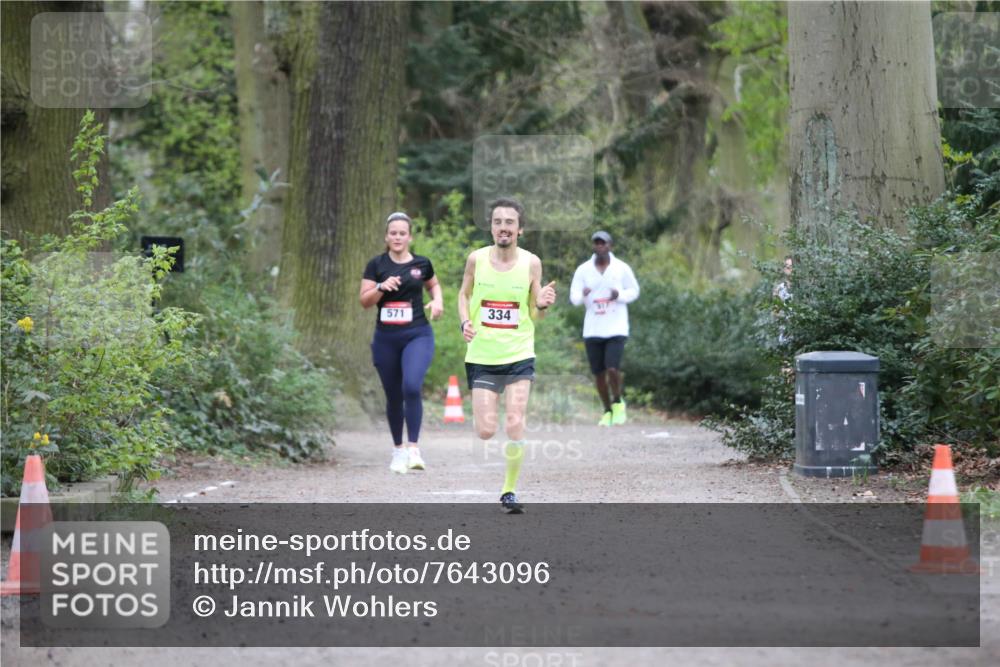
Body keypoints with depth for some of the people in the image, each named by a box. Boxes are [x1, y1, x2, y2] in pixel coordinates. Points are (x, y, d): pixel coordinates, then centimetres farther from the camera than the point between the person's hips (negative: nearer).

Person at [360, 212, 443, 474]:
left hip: (418, 336, -1)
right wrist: (381, 287, -18)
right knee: (393, 396, 9)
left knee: (412, 387, -22)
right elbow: (365, 301, -1)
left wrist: (437, 300, 4)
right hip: (385, 338, 1)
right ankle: (398, 450, 25)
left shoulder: (421, 264, 4)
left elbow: (433, 284, 24)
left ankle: (413, 449, -21)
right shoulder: (376, 265, 2)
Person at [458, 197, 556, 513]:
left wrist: (542, 304, -18)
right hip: (482, 356, 1)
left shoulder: (531, 263, -3)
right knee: (485, 431, -4)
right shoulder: (476, 259, -3)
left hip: (519, 356, -1)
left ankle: (509, 490, 3)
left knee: (514, 425, -10)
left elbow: (534, 315, 4)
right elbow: (464, 294, 13)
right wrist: (465, 323, -5)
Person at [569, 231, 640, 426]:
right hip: (592, 330, 2)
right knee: (599, 374, 5)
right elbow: (574, 298, 0)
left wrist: (620, 295, -13)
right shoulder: (583, 270, 2)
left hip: (616, 329, -2)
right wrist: (582, 295, -24)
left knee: (612, 369, -17)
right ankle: (608, 411, 23)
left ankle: (618, 402, 10)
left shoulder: (622, 268, 0)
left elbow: (634, 291, 9)